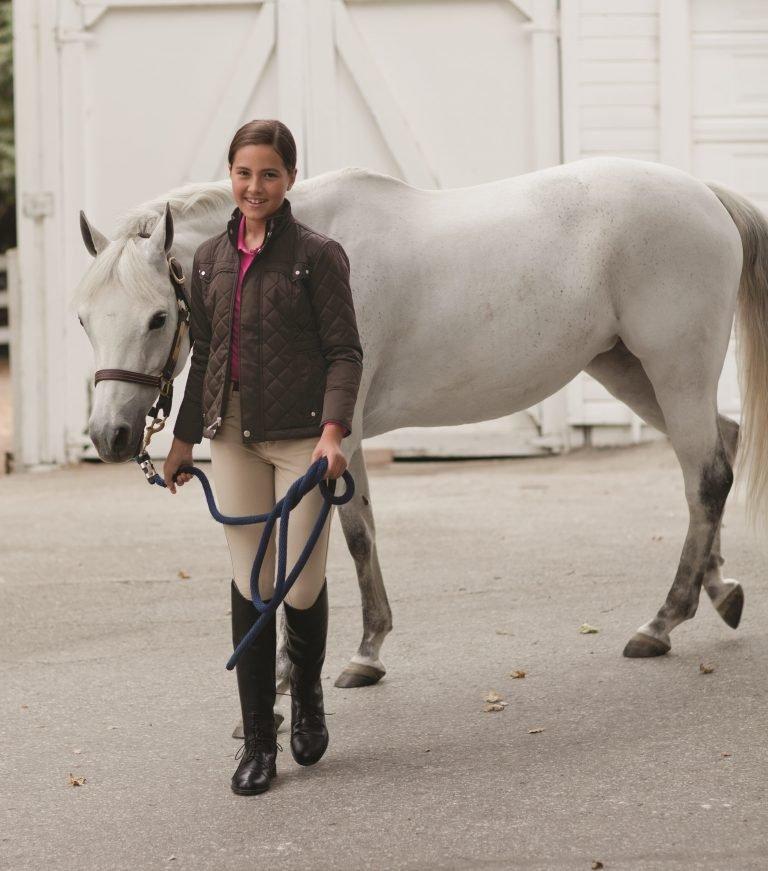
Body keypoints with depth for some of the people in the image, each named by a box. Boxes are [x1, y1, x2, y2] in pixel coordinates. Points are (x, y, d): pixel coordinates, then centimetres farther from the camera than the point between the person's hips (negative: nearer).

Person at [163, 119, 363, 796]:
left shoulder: (318, 255, -4)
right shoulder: (210, 258, 11)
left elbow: (346, 353, -6)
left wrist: (333, 428, -19)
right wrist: (185, 437, 20)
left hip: (301, 435, -4)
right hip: (233, 435, 4)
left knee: (301, 585, -2)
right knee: (250, 585, 4)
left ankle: (307, 694, 30)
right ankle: (258, 743, 10)